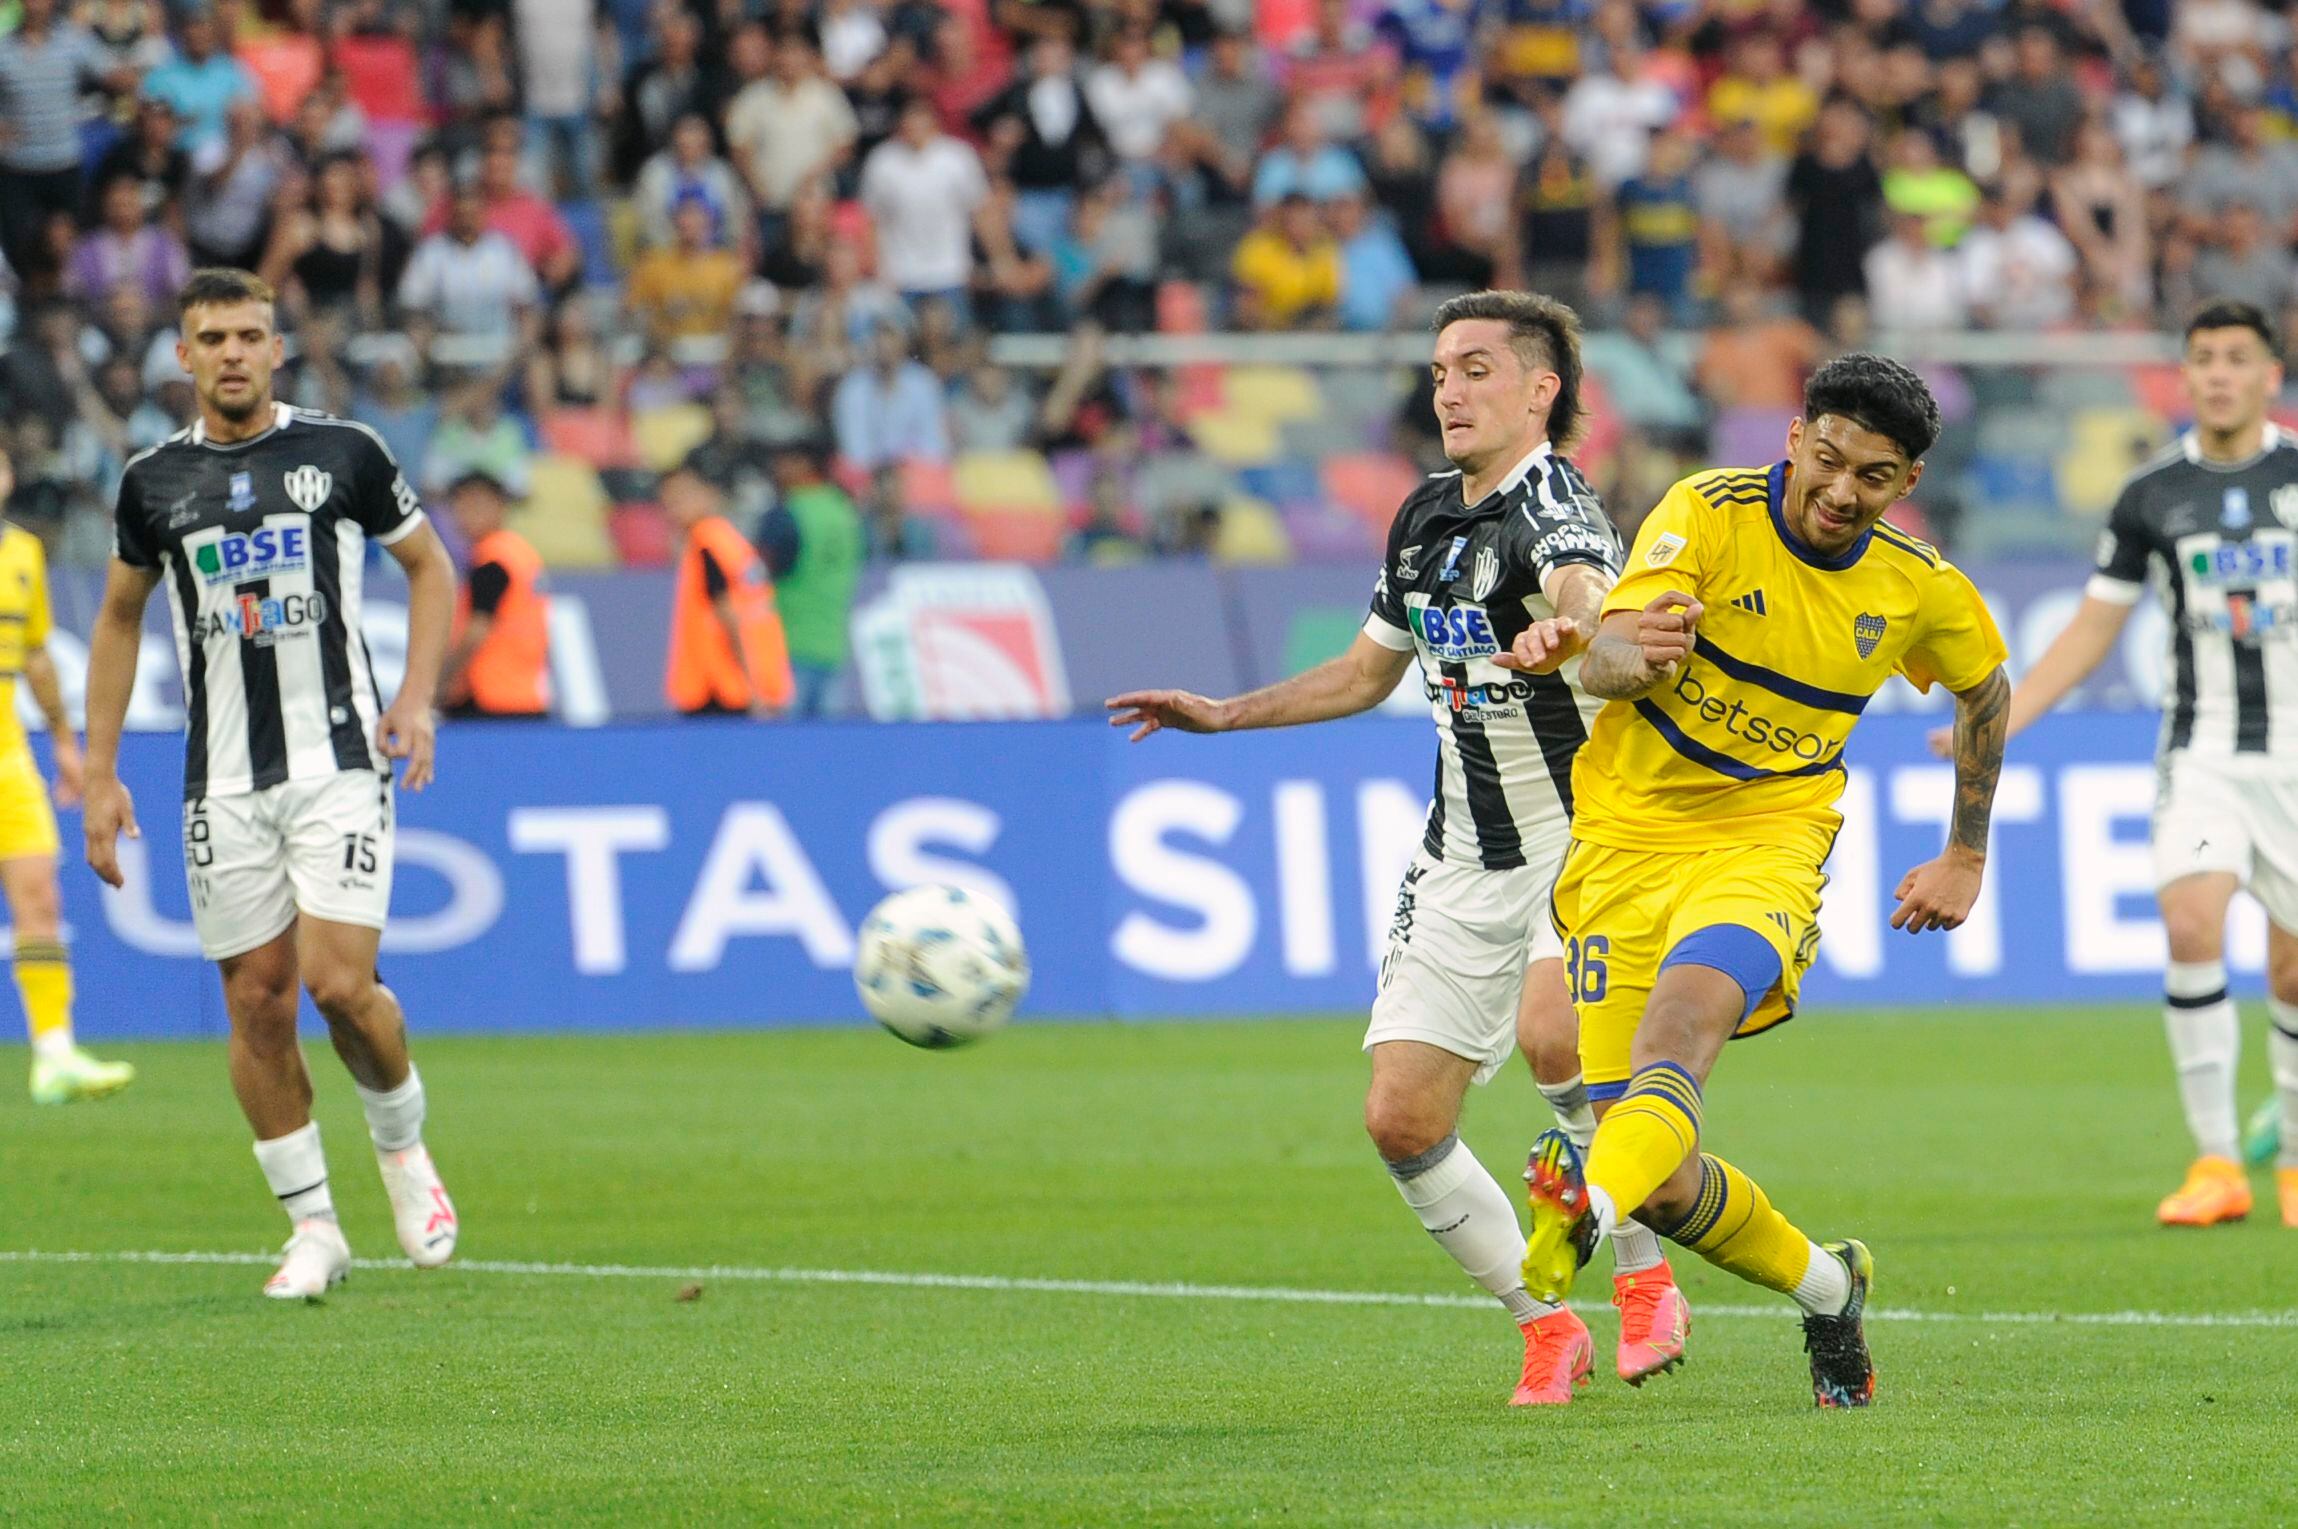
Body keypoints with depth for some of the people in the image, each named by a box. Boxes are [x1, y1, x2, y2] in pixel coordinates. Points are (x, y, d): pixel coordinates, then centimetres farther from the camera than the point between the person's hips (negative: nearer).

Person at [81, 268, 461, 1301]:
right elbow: (120, 616, 18)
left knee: (339, 982, -14)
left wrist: (416, 695, -1)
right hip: (223, 781, 2)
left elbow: (430, 565, 12)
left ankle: (403, 1143, 16)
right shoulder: (156, 480, 6)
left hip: (338, 762, -2)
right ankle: (313, 1228, 10)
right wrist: (100, 774, 13)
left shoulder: (343, 453, 0)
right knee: (258, 1001, 0)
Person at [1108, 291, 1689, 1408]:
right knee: (1401, 1120, -1)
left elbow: (1585, 593, -43)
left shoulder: (1553, 511, -17)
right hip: (1466, 862, 8)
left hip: (1589, 834, -8)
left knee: (1554, 1028, -35)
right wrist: (1227, 715, 24)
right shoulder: (1425, 518, 9)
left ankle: (1645, 1280, -14)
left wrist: (1563, 635, -66)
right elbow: (1372, 667, 26)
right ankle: (1546, 1329, 16)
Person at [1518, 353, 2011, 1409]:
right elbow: (1599, 662, -22)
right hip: (1627, 837, 0)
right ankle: (1821, 1286, 24)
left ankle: (1592, 1204, -61)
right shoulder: (1710, 514, -10)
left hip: (1769, 844, 0)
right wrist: (1635, 653, -46)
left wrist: (1967, 859, 25)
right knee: (1666, 1184, -4)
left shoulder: (1923, 590, 0)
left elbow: (1984, 689, 23)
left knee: (1689, 1008, -35)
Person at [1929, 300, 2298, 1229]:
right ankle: (2214, 1161, -15)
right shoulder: (2152, 496, 5)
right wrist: (1997, 722, 4)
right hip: (2202, 750, 0)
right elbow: (2092, 630, 11)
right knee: (2192, 924, -21)